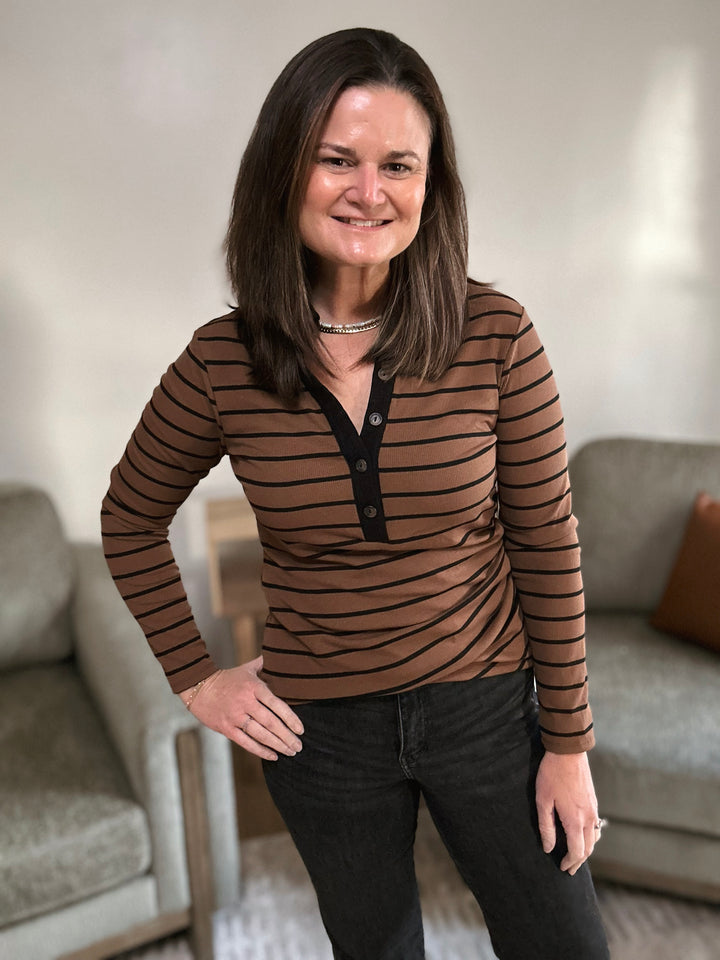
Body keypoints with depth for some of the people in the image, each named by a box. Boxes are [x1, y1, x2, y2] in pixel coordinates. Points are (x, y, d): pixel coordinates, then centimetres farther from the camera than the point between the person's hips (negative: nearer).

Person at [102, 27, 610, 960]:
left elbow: (547, 543, -8)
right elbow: (130, 519, 4)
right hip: (319, 729, 1)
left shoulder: (495, 336, -15)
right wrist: (194, 674, 1)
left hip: (485, 704, 0)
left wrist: (569, 744, -3)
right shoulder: (221, 361, -12)